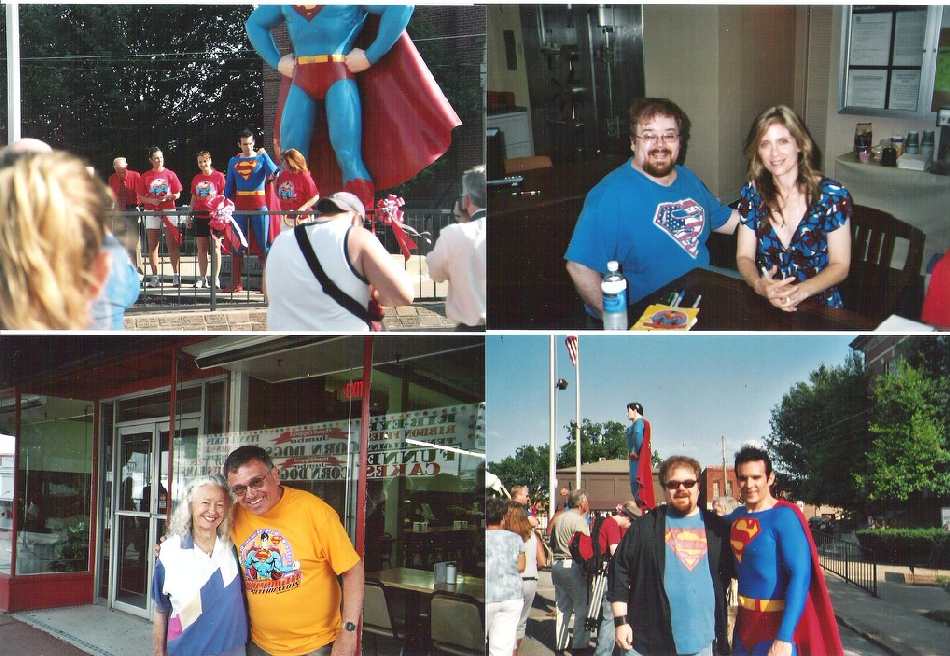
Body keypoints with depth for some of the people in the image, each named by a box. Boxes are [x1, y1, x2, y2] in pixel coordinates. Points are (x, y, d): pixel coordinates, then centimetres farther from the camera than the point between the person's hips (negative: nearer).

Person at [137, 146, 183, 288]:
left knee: (172, 245, -5)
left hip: (169, 211, -1)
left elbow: (177, 195, 6)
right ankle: (155, 276, 6)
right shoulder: (145, 176, 6)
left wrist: (168, 197, -13)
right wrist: (151, 200, -13)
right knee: (152, 246, 2)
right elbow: (140, 196, 6)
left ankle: (176, 276, -4)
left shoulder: (170, 174, 5)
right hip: (151, 212, 1)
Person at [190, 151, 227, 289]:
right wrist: (189, 216, 14)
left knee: (216, 248, -3)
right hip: (199, 217, 4)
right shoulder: (196, 179, 12)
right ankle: (202, 278, 10)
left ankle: (215, 279, 0)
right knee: (201, 249, 5)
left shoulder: (219, 176, 0)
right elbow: (193, 198, 17)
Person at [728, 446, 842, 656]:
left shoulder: (784, 517, -16)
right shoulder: (737, 516, 5)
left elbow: (800, 576, -22)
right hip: (745, 619, 7)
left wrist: (784, 638, -28)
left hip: (777, 622, -7)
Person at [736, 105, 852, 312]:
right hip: (764, 303, 1)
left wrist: (801, 291, -19)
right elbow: (744, 256, 5)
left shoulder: (832, 195, -5)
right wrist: (758, 284, -17)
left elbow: (840, 265, -2)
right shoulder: (752, 193, 2)